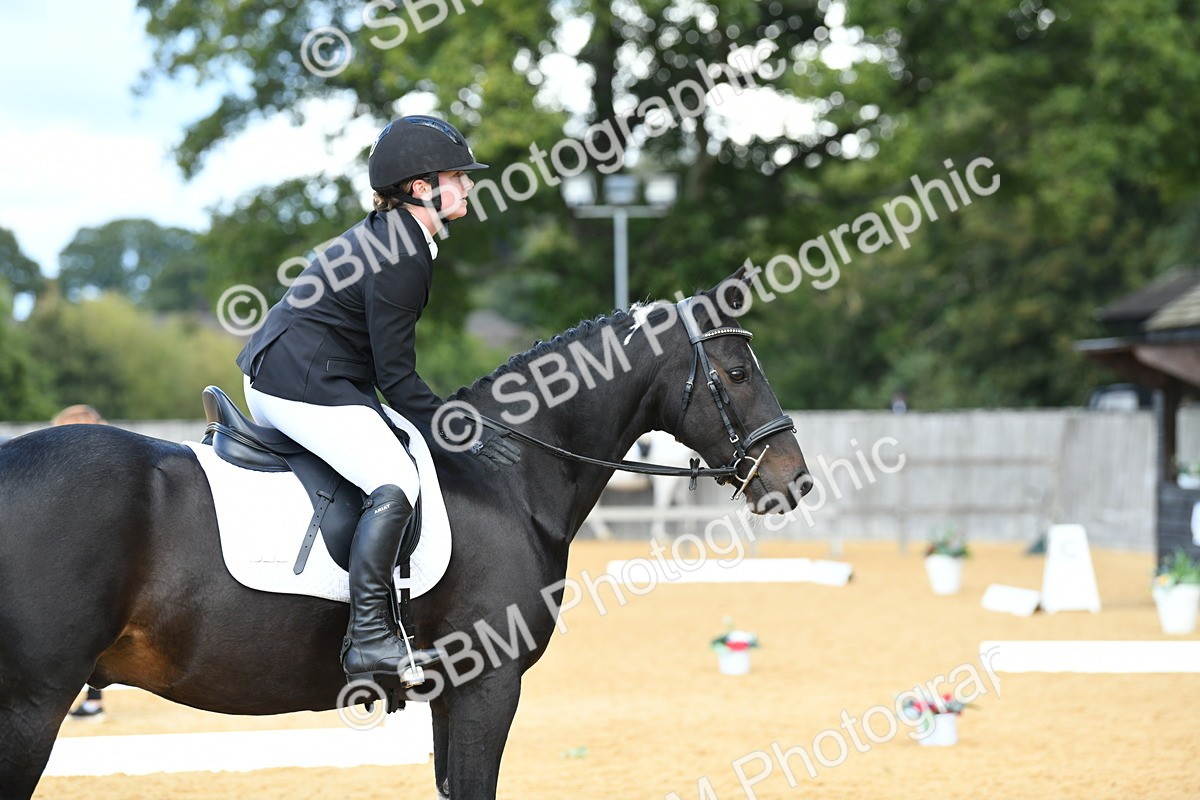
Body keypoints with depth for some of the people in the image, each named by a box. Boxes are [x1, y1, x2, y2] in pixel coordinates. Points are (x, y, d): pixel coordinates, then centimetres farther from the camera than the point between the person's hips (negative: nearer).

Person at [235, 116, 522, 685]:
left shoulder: (381, 234, 15)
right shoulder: (403, 260, -17)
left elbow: (381, 366, 20)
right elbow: (396, 377, -18)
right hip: (306, 383, -11)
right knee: (396, 484, -21)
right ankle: (369, 637, -26)